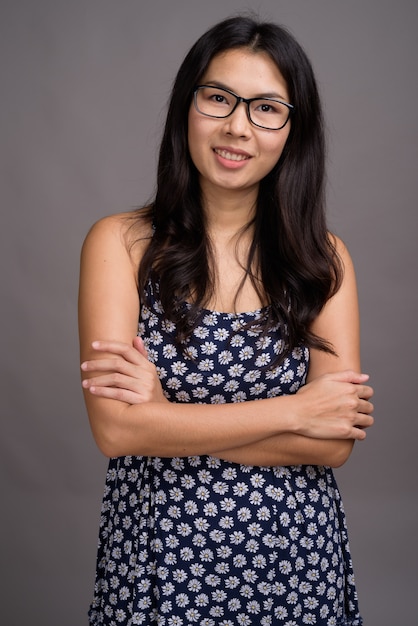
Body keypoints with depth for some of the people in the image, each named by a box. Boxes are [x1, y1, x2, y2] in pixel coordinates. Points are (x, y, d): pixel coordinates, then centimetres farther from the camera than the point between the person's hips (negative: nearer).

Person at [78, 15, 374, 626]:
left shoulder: (325, 258, -3)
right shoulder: (120, 243, -7)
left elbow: (336, 442, -11)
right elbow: (116, 427, -17)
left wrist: (168, 412, -18)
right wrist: (295, 410, -15)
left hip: (295, 559, 1)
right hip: (159, 555, -1)